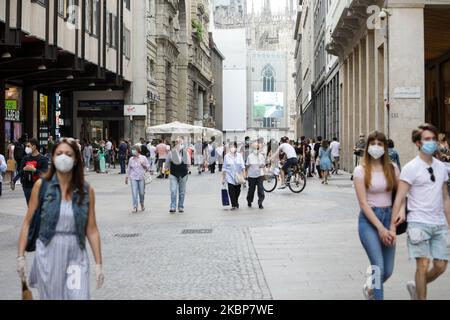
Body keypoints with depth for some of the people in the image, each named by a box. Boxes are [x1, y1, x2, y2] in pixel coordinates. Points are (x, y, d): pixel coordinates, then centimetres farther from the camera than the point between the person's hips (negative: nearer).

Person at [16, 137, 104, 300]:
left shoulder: (86, 190, -1)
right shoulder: (42, 185, -3)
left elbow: (92, 230, 1)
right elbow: (28, 223, 1)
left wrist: (98, 264, 0)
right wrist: (21, 256, -4)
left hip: (76, 254, 0)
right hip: (48, 253, 0)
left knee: (79, 296, -7)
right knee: (50, 296, 10)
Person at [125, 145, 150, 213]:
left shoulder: (143, 158, 2)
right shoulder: (131, 159, 7)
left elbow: (148, 167, 6)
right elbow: (129, 169, 16)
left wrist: (144, 165, -13)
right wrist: (126, 177, 16)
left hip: (141, 177, -1)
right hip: (133, 178, 1)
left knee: (142, 192, 5)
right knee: (134, 193, -7)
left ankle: (142, 204, 31)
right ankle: (135, 207, -2)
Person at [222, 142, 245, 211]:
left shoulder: (239, 155, 1)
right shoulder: (227, 156, 1)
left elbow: (242, 166, 0)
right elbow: (224, 168, 5)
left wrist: (243, 174, -11)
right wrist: (223, 178, 5)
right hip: (230, 177, -1)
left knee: (237, 191, 9)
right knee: (231, 192, -8)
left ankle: (236, 202, 35)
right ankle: (234, 205, 2)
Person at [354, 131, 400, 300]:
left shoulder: (392, 169, 4)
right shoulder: (361, 170, -5)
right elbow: (363, 203, -9)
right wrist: (380, 228, -15)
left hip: (389, 217, 4)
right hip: (369, 219, -4)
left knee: (388, 271, 8)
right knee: (379, 268, -13)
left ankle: (370, 288, 38)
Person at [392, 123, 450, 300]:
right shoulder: (410, 168, -6)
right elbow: (400, 198, -9)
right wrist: (393, 226, -13)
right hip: (419, 224, -5)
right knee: (423, 265, -7)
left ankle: (416, 287, 29)